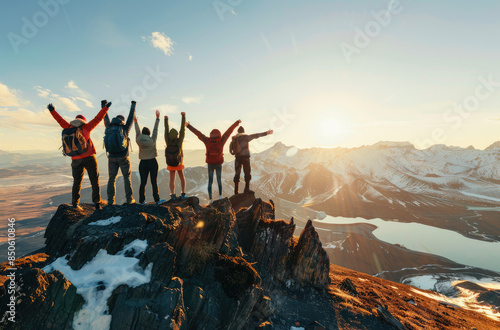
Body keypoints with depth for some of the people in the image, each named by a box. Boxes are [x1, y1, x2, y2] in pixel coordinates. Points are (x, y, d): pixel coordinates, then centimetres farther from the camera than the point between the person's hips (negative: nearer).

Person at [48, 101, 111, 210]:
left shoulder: (69, 128, 10)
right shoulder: (85, 128, 1)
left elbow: (60, 120, 24)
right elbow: (97, 119, 1)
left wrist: (52, 111, 38)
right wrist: (105, 108, 5)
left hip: (76, 160, 4)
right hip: (89, 158, -4)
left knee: (77, 182, 14)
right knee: (94, 181, -1)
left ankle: (75, 204, 20)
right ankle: (97, 203, -7)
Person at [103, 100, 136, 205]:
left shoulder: (109, 128, 5)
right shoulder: (124, 129, -2)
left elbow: (106, 119, 21)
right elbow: (131, 118, 9)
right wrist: (133, 106, 22)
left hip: (112, 157, 3)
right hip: (123, 157, -3)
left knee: (112, 178, 8)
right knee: (127, 177, 4)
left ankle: (110, 200, 8)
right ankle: (129, 199, 3)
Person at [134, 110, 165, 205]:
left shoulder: (138, 141, -3)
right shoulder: (152, 140, -8)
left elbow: (137, 132, 12)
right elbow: (155, 129, 0)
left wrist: (135, 122, 25)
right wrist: (157, 118, 7)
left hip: (143, 163, 2)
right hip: (152, 162, -2)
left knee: (143, 182, 6)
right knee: (154, 182, 2)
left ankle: (142, 200, 10)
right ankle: (157, 199, 8)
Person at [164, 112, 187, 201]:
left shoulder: (168, 142, -16)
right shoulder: (179, 141, -22)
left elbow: (166, 130, -5)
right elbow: (182, 129, -19)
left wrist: (166, 119, 6)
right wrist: (183, 116, -14)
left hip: (170, 164, 1)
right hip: (179, 163, -1)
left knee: (172, 179, 6)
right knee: (182, 178, 14)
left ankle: (173, 195, -2)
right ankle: (183, 194, 6)